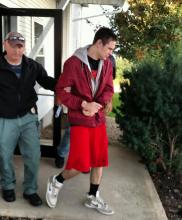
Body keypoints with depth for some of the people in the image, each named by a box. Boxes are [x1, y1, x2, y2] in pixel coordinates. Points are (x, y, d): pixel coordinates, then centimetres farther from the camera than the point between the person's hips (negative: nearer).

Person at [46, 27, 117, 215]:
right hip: (79, 119, -6)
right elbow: (61, 90, -12)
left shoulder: (107, 64, 6)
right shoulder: (74, 62, -12)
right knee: (81, 164, -7)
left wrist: (97, 105, -13)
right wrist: (83, 104, -21)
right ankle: (56, 182, 24)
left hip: (99, 118, 6)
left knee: (99, 160, 11)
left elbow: (108, 90, 6)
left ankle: (92, 198, 30)